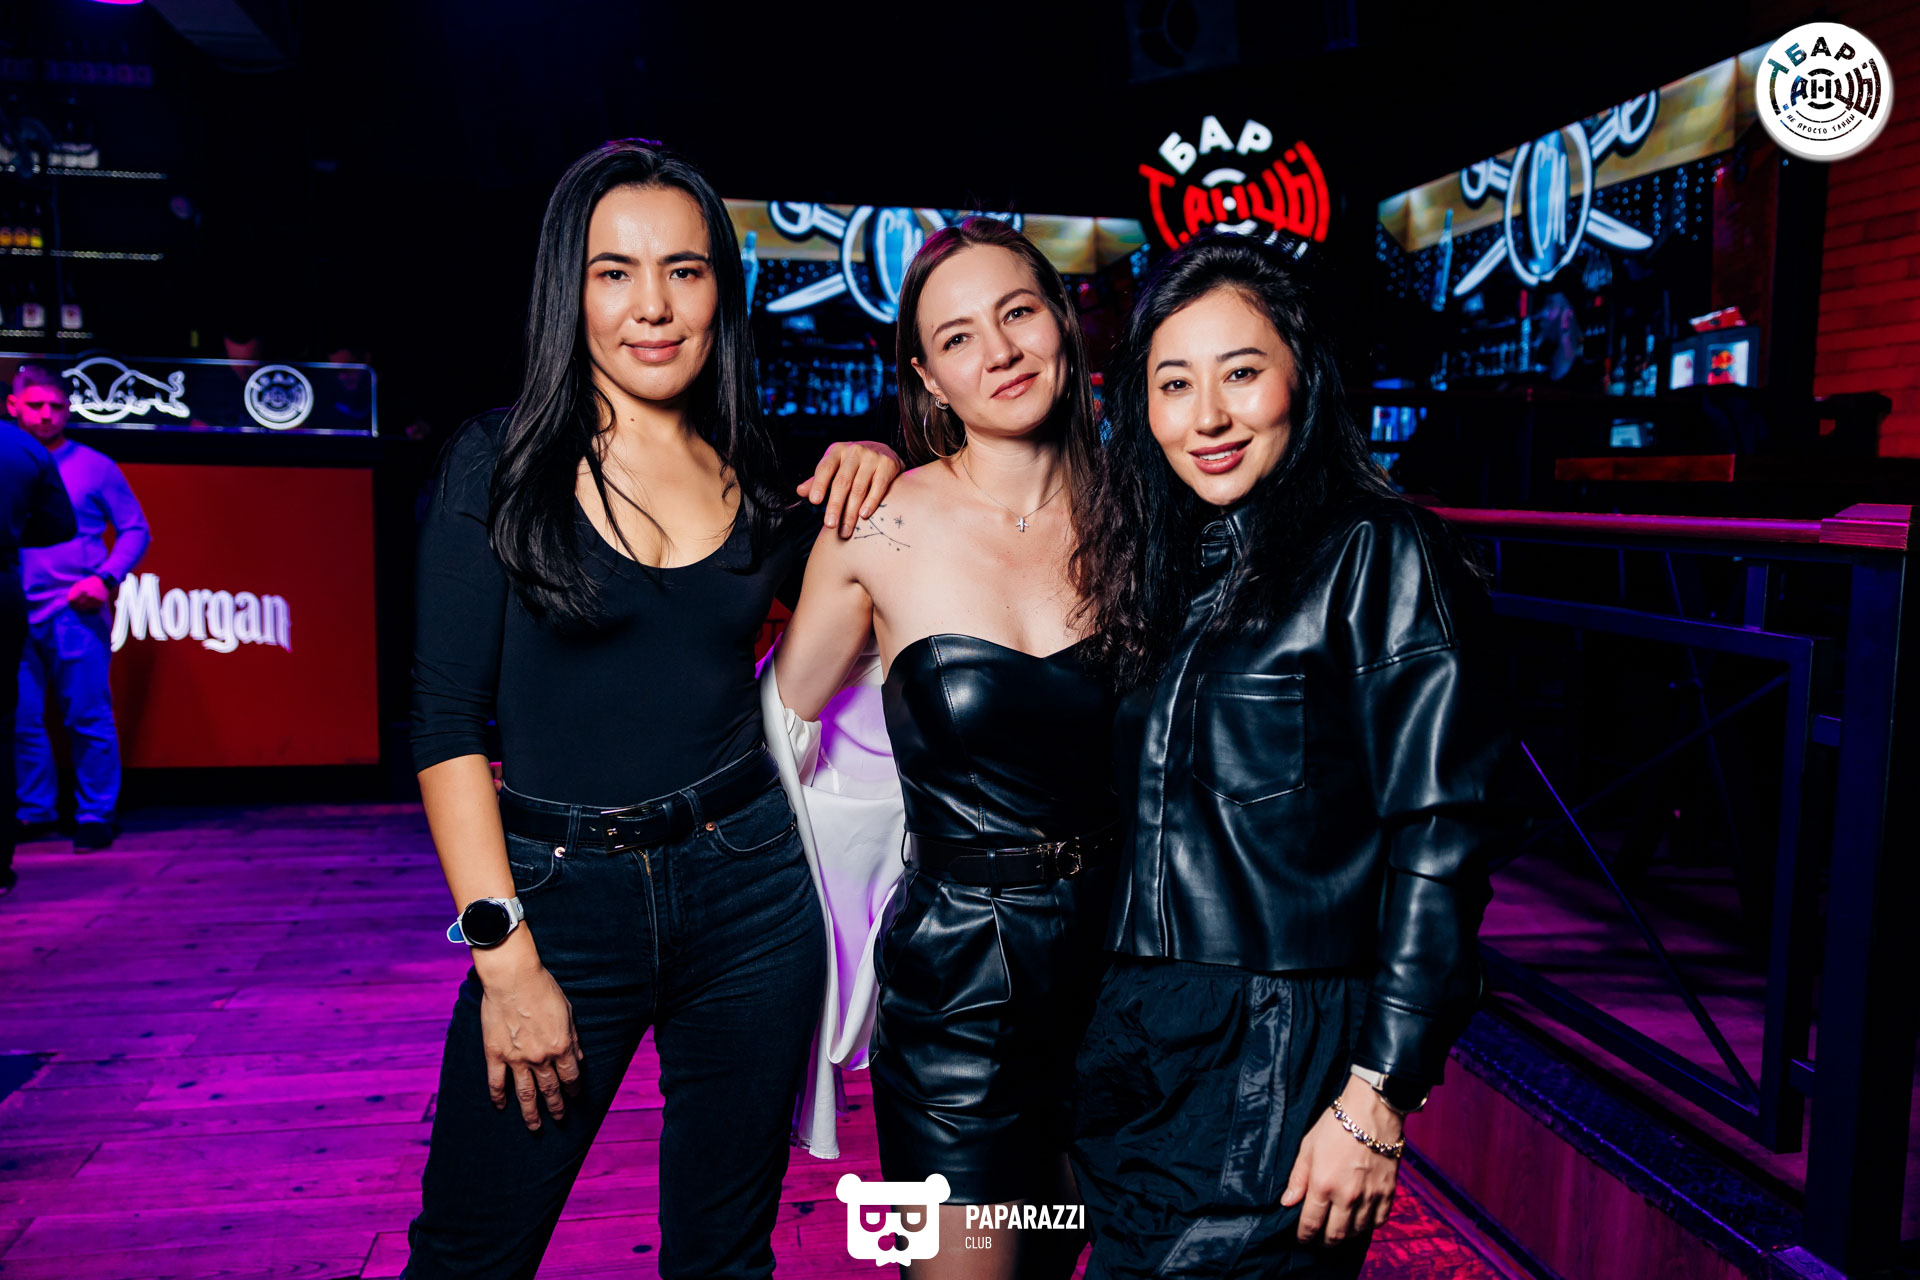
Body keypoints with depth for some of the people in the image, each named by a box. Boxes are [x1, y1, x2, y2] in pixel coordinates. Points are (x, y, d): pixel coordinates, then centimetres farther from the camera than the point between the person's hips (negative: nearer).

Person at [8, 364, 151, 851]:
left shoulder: (95, 466, 5)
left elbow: (136, 530, 5)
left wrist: (105, 578, -9)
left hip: (76, 612, -3)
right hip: (18, 614, 3)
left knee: (88, 718, -2)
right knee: (21, 719, 6)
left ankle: (95, 816, 5)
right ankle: (35, 812, 18)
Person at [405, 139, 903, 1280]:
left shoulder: (755, 477, 6)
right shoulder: (501, 462, -3)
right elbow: (448, 722, -6)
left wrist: (878, 485, 2)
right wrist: (502, 951, -12)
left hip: (749, 890, 3)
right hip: (561, 895, -2)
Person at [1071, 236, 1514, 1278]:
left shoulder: (1378, 553, -10)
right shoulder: (1165, 565, 10)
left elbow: (1439, 837, -14)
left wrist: (1376, 1096, -17)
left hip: (1283, 1072, -6)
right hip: (1132, 1054, 7)